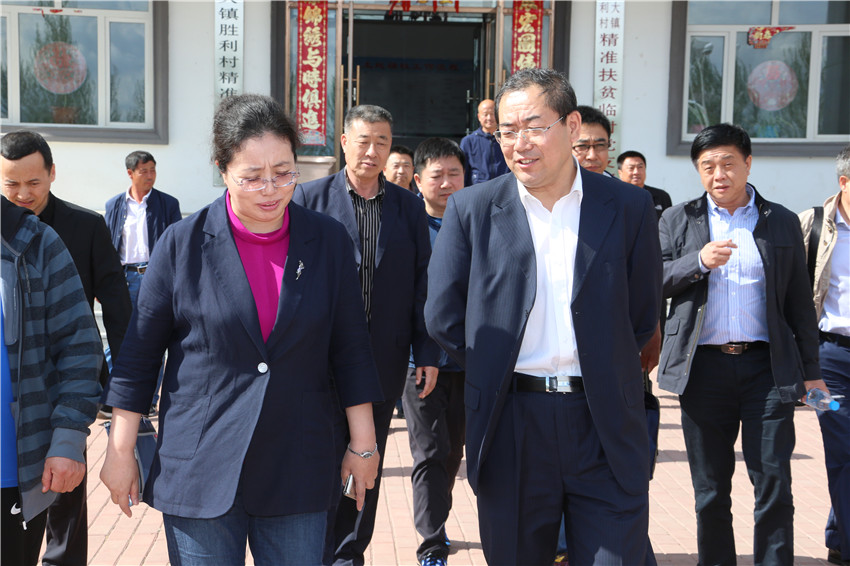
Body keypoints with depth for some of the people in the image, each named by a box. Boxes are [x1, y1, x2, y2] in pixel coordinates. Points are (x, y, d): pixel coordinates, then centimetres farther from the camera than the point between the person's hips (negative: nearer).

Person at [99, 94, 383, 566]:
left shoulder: (327, 240, 1)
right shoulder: (184, 244, -4)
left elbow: (350, 349, 6)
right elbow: (139, 354, 2)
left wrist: (363, 443, 8)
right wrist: (120, 451, 3)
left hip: (298, 471, 2)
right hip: (199, 470, -1)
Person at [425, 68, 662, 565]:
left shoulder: (629, 208, 0)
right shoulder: (471, 210, 0)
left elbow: (643, 316, 7)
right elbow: (443, 317, 3)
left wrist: (598, 373, 6)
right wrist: (499, 373, 4)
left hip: (606, 427, 0)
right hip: (510, 426, 1)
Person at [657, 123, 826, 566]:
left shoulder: (782, 222, 9)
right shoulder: (677, 220, 9)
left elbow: (800, 302, 11)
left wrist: (810, 371, 8)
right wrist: (698, 262, -14)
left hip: (767, 367, 0)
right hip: (703, 367, 0)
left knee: (774, 487, -1)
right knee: (710, 491, 9)